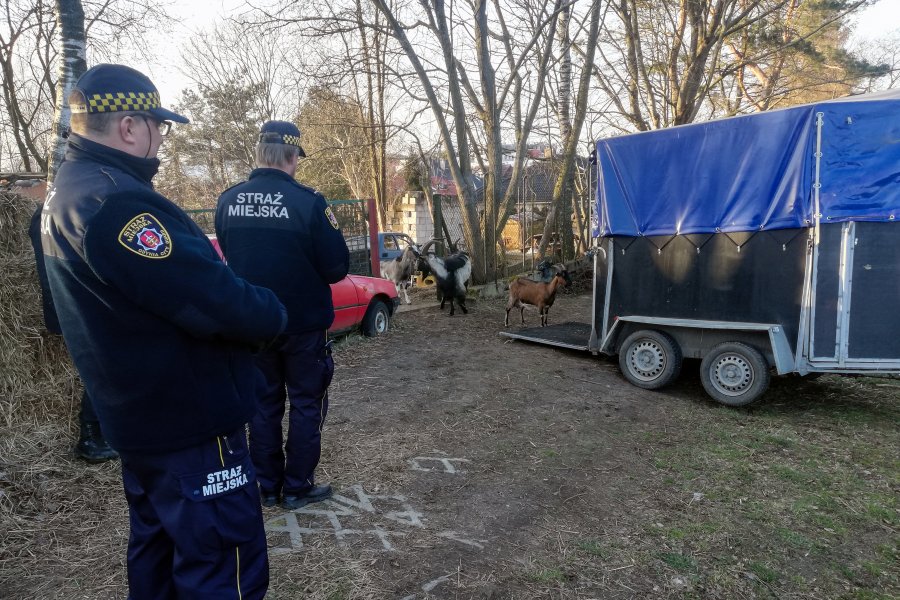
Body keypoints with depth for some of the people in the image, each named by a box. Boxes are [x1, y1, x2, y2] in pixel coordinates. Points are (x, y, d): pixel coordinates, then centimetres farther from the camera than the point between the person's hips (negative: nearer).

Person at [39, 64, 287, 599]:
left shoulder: (71, 191, 10)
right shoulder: (115, 201, -24)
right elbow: (215, 300, -29)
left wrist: (246, 306, 2)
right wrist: (273, 316, -9)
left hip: (144, 413, 11)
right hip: (188, 417, -11)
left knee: (161, 546, 26)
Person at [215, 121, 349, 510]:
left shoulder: (228, 201, -3)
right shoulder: (308, 202, -17)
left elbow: (229, 257, 10)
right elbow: (337, 267, -12)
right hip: (303, 324, -4)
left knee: (264, 403, 17)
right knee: (306, 403, 12)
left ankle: (267, 486, 27)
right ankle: (297, 487, 19)